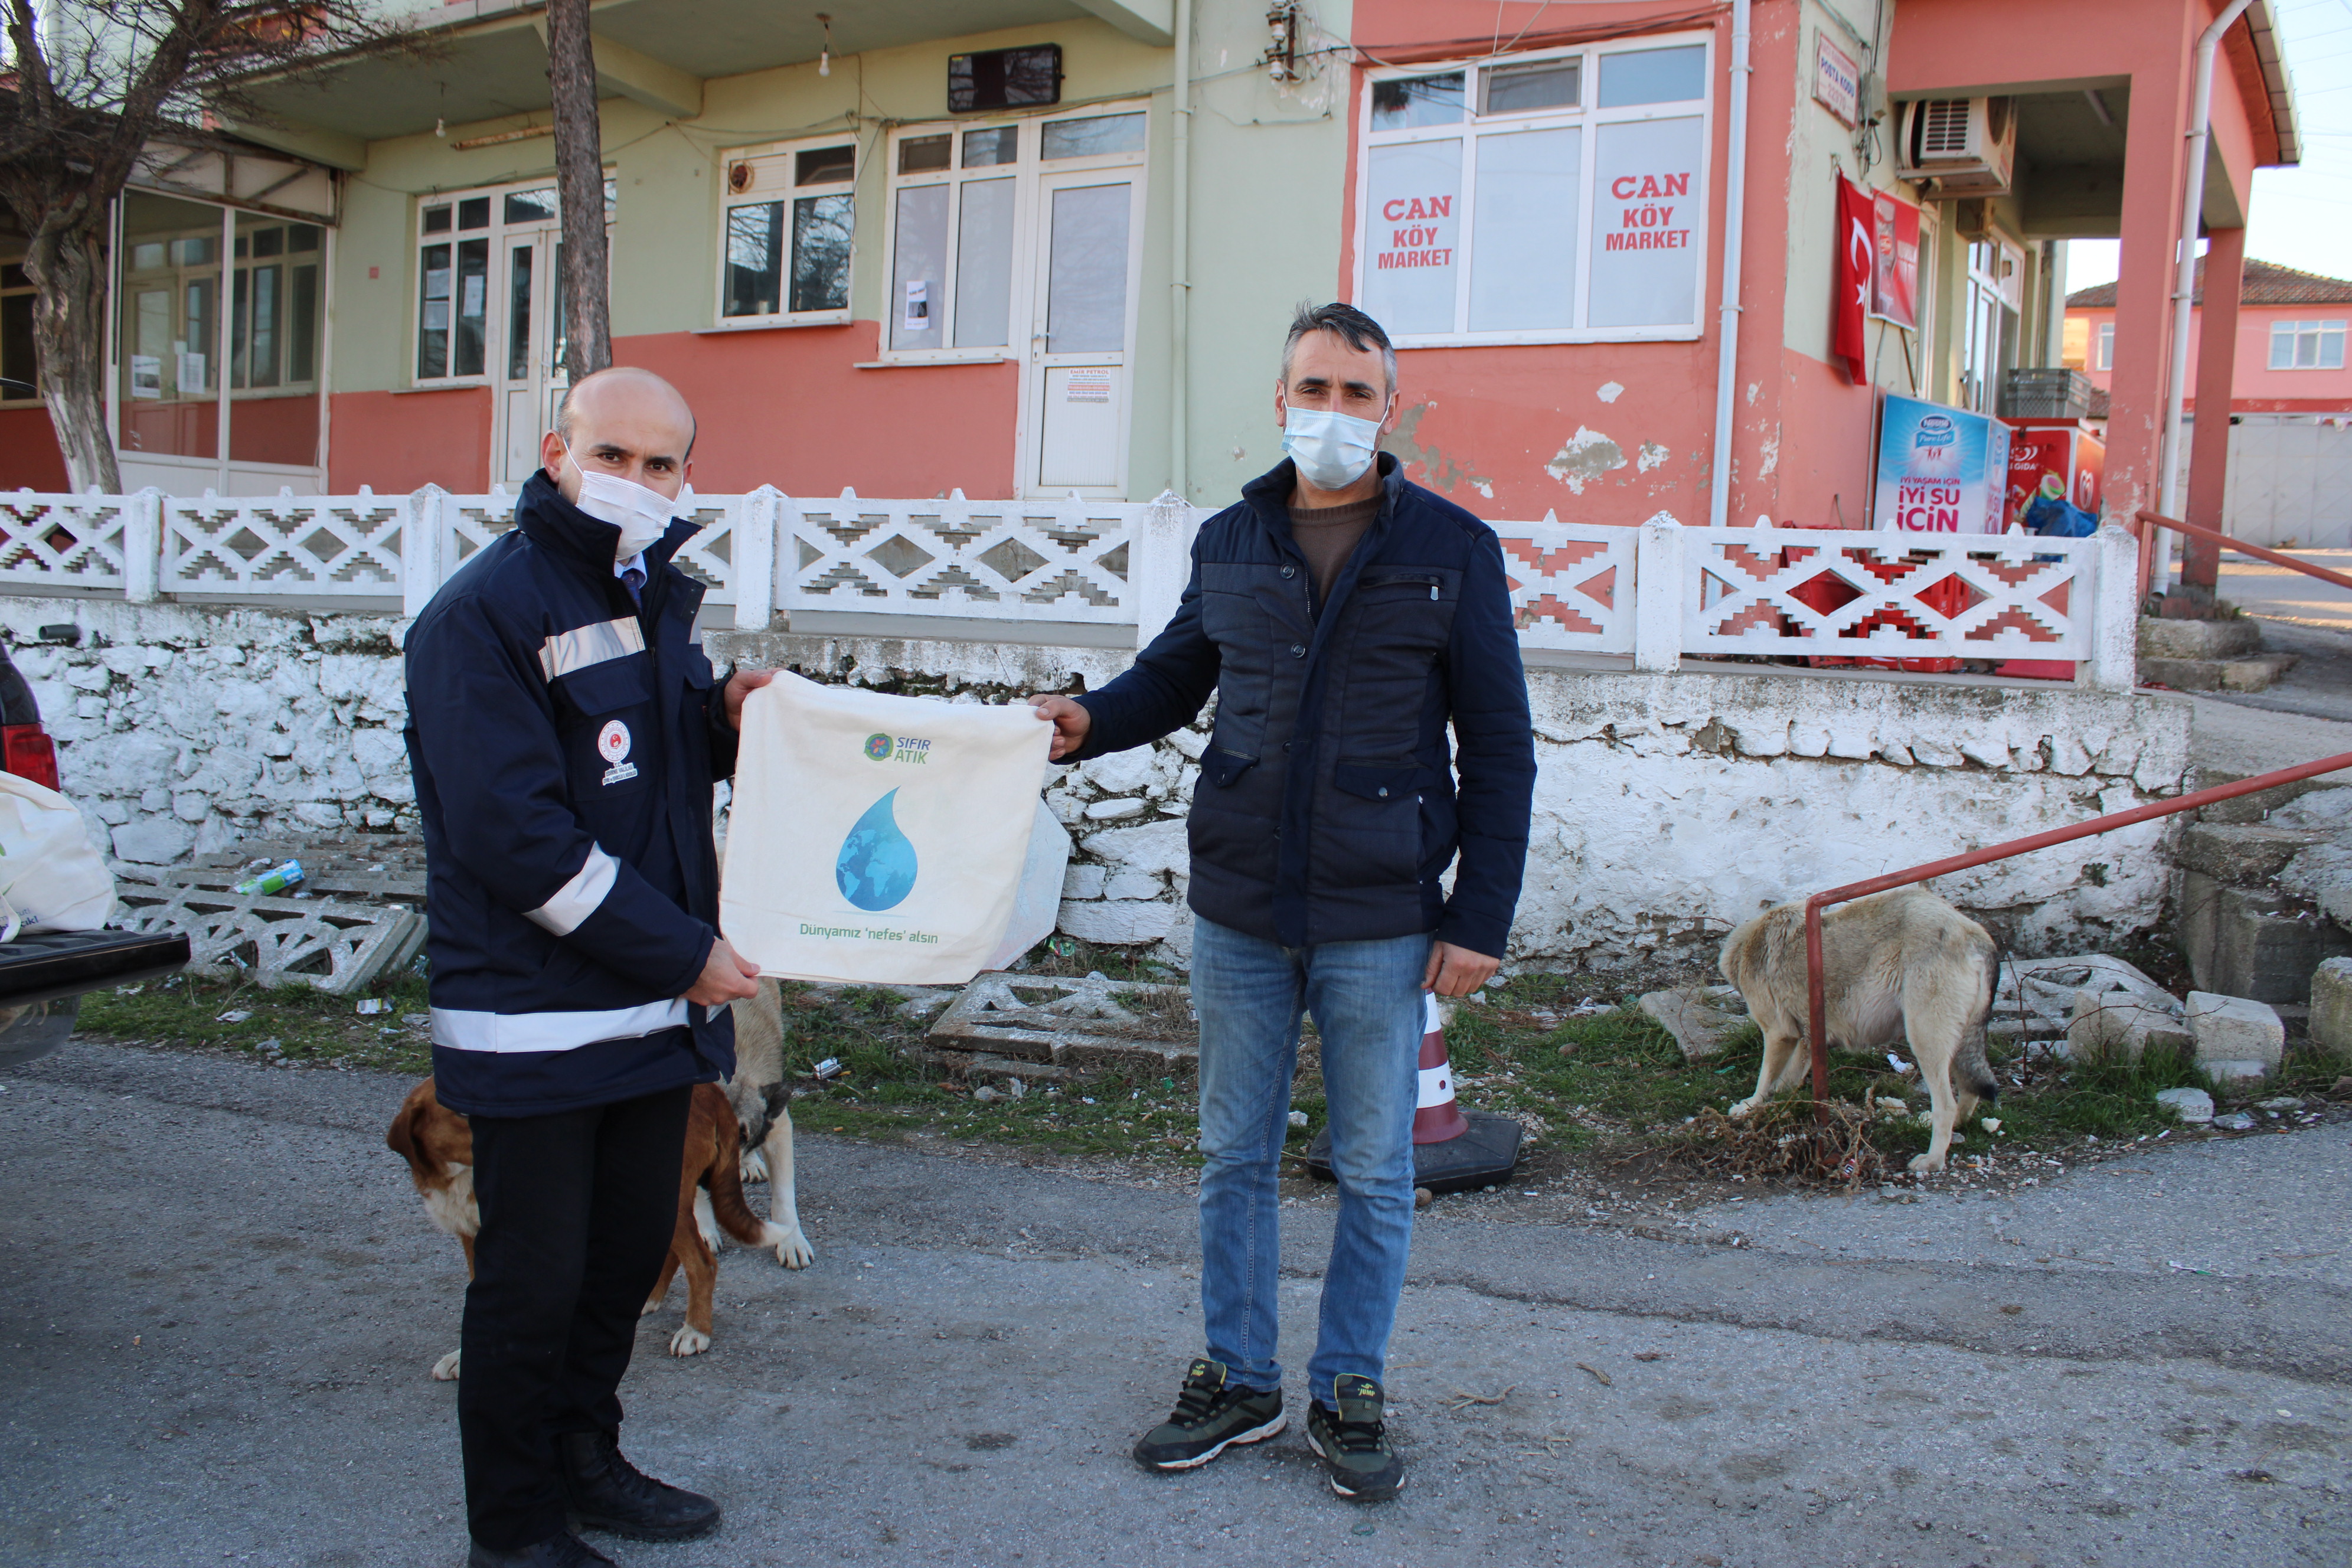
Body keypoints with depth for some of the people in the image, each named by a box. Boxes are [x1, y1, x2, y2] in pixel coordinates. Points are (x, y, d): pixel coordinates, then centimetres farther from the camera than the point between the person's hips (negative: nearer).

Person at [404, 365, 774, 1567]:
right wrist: (683, 954, -19)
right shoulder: (484, 611, -14)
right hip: (536, 1024, -8)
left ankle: (583, 1461, 37)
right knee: (535, 1279, 4)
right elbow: (514, 833, -20)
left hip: (658, 1008, 8)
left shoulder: (656, 597, 12)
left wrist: (723, 720, -2)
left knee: (630, 1252, 18)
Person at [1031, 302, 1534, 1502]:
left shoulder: (1451, 548, -3)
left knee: (1374, 1174, 8)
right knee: (1234, 1157, 12)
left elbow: (1497, 746, -3)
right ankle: (1238, 1380, 28)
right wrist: (1090, 720, -4)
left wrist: (1480, 917, -8)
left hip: (1380, 920, -3)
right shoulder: (1229, 544, 7)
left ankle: (1347, 1393, 25)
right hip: (1238, 909, 3)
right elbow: (1175, 673, 18)